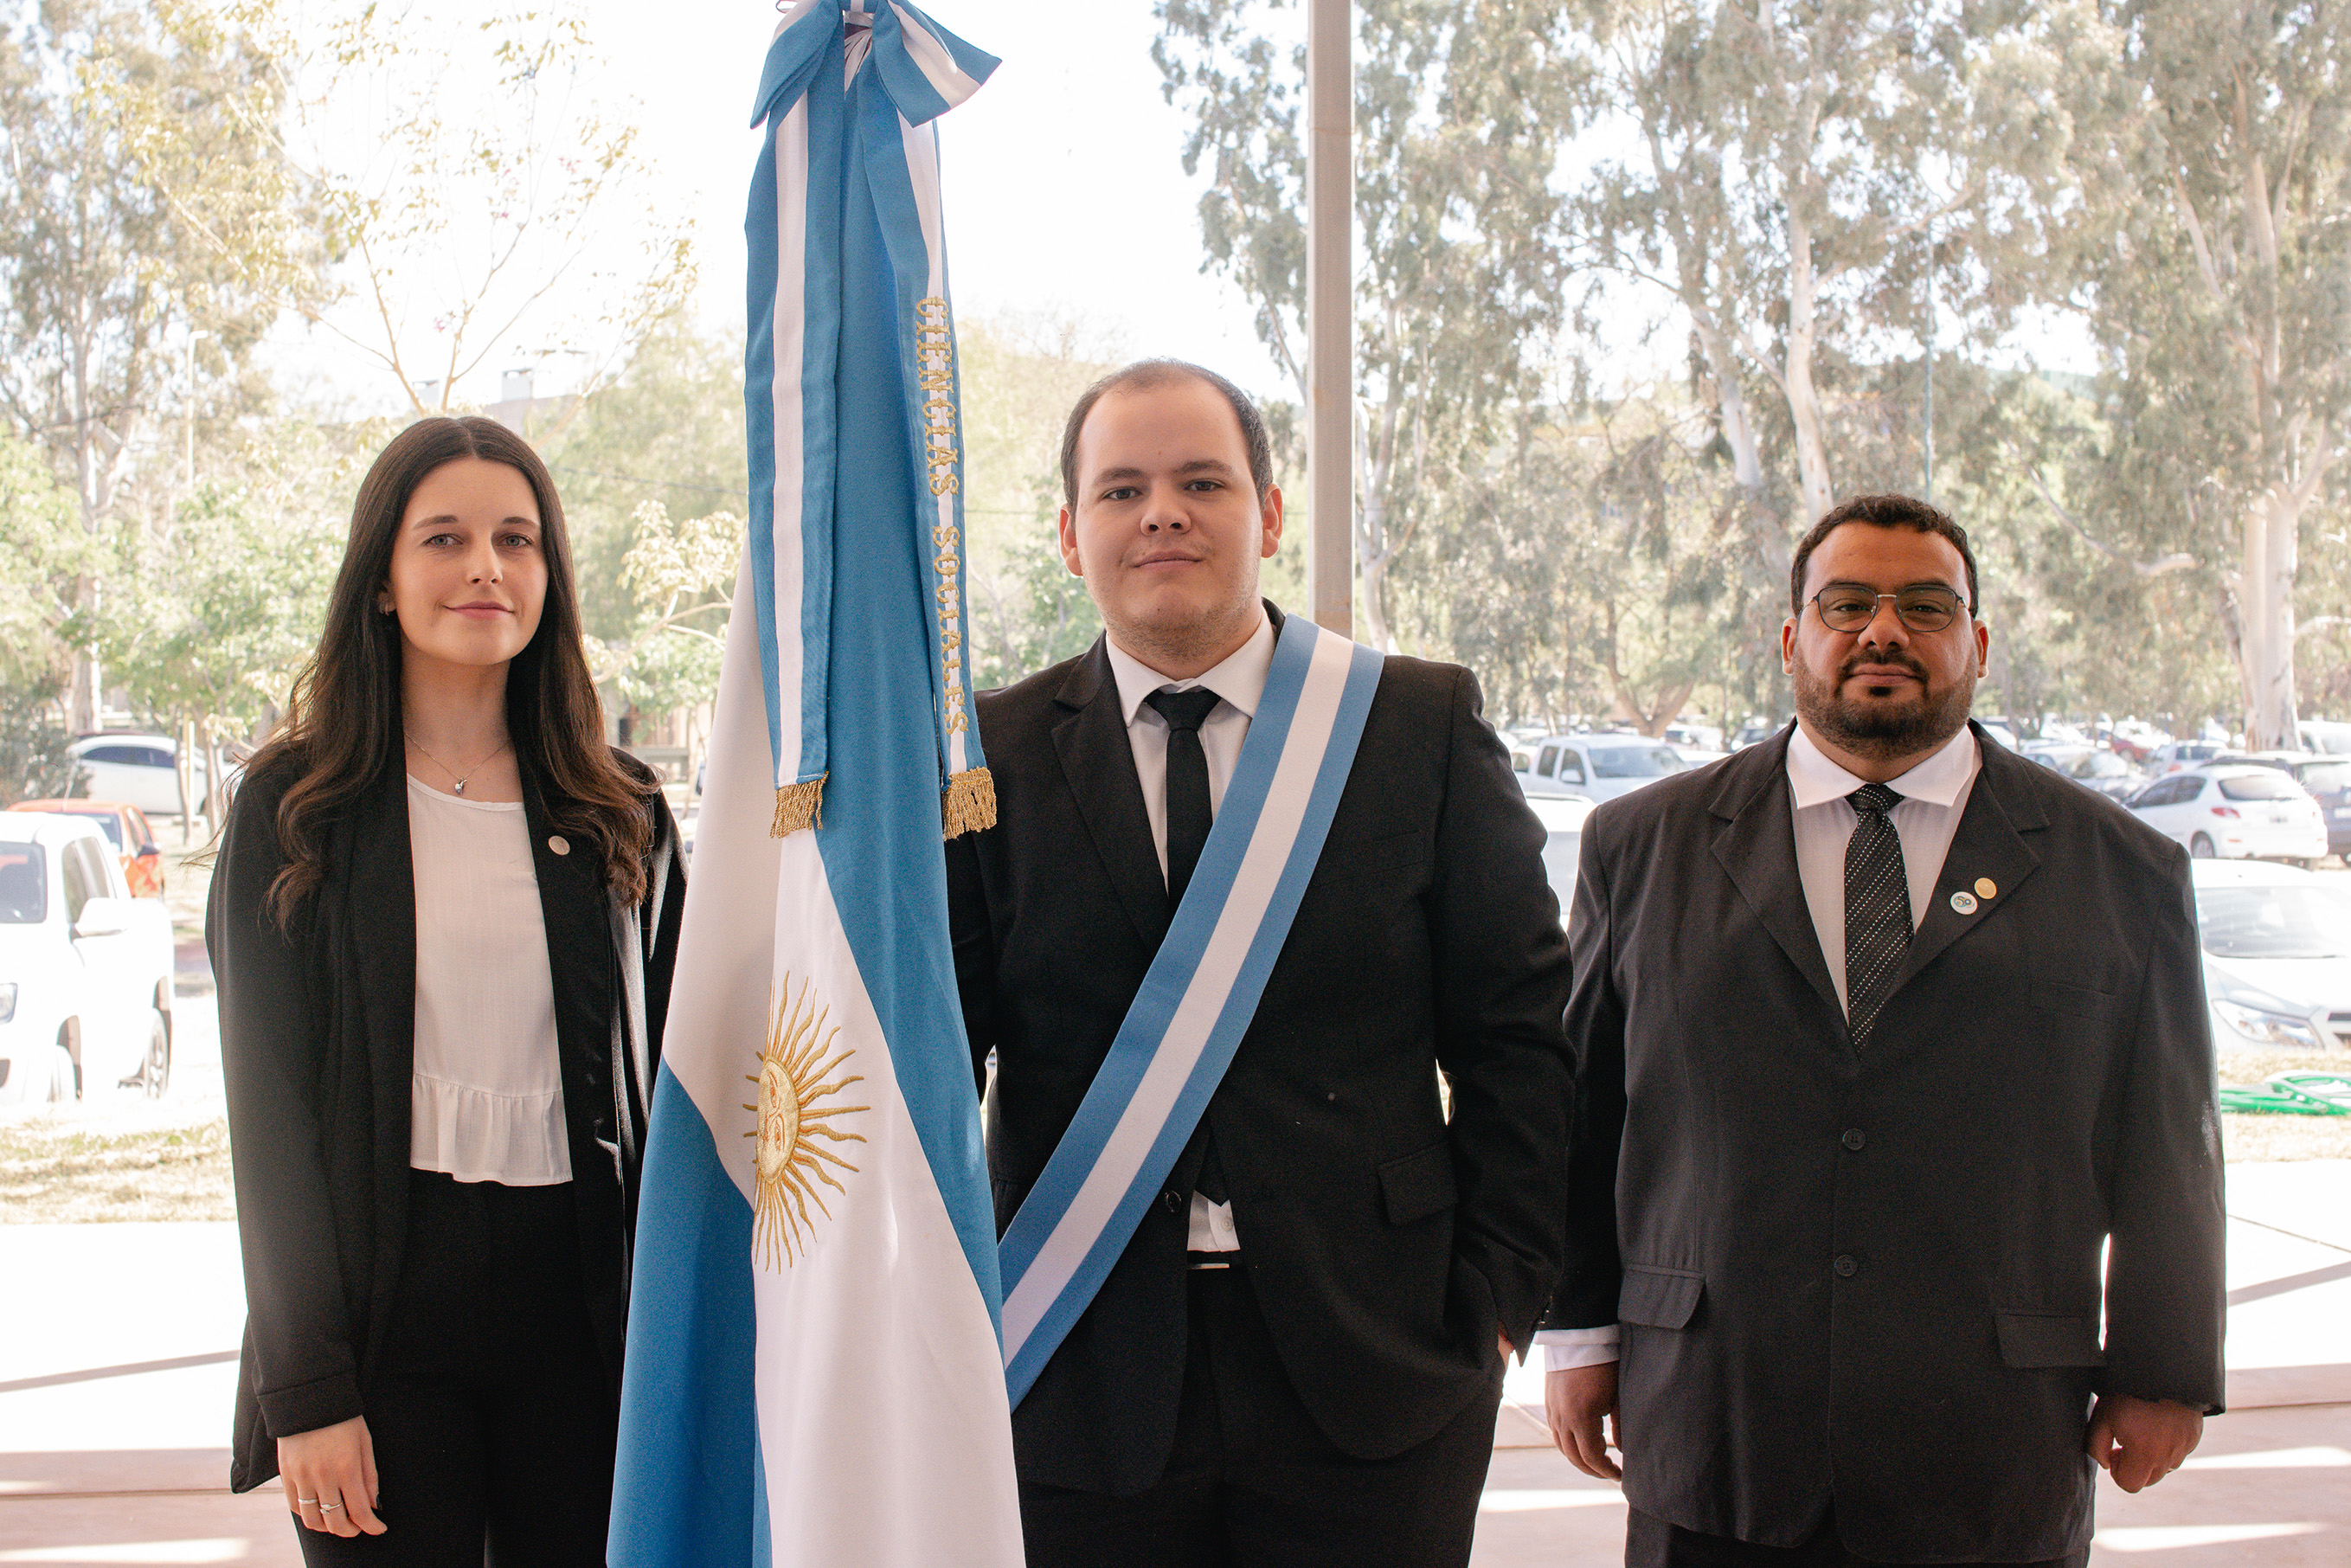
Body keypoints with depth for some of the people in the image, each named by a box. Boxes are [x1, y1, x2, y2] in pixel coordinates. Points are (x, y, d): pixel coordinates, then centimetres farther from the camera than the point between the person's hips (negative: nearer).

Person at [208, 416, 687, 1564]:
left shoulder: (622, 815, 8)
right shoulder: (295, 808, 1)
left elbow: (663, 1094, 9)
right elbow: (269, 1106, -3)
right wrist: (307, 1389, -8)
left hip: (583, 1301, 2)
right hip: (387, 1304, -2)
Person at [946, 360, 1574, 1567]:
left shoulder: (1424, 728, 3)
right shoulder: (988, 758, 3)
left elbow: (1516, 1035, 3)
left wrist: (1495, 1295, -2)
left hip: (1371, 1382, 0)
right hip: (1085, 1395, 0)